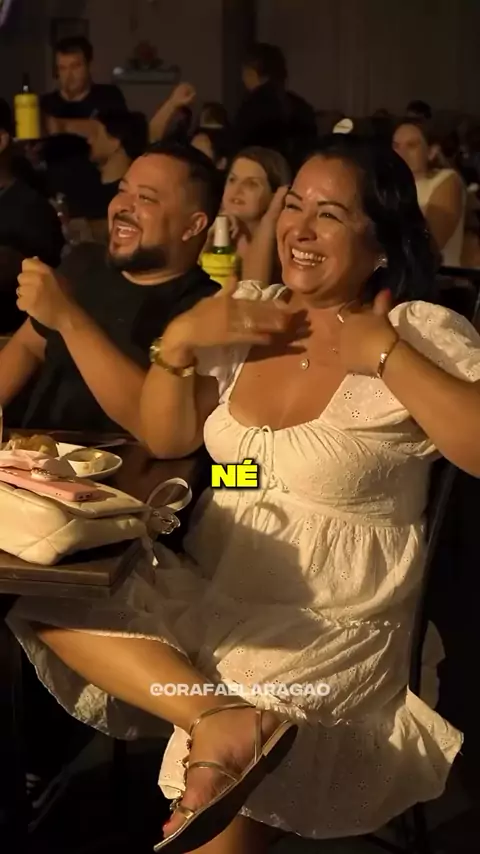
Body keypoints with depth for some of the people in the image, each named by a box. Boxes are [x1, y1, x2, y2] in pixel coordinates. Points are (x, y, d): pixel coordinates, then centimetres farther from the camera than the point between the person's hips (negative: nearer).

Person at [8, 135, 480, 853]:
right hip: (207, 593, 7)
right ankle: (227, 718, -23)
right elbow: (165, 440, 9)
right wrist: (178, 342, -8)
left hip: (332, 627, -7)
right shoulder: (252, 315, 6)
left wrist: (386, 355, -22)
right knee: (49, 601, -11)